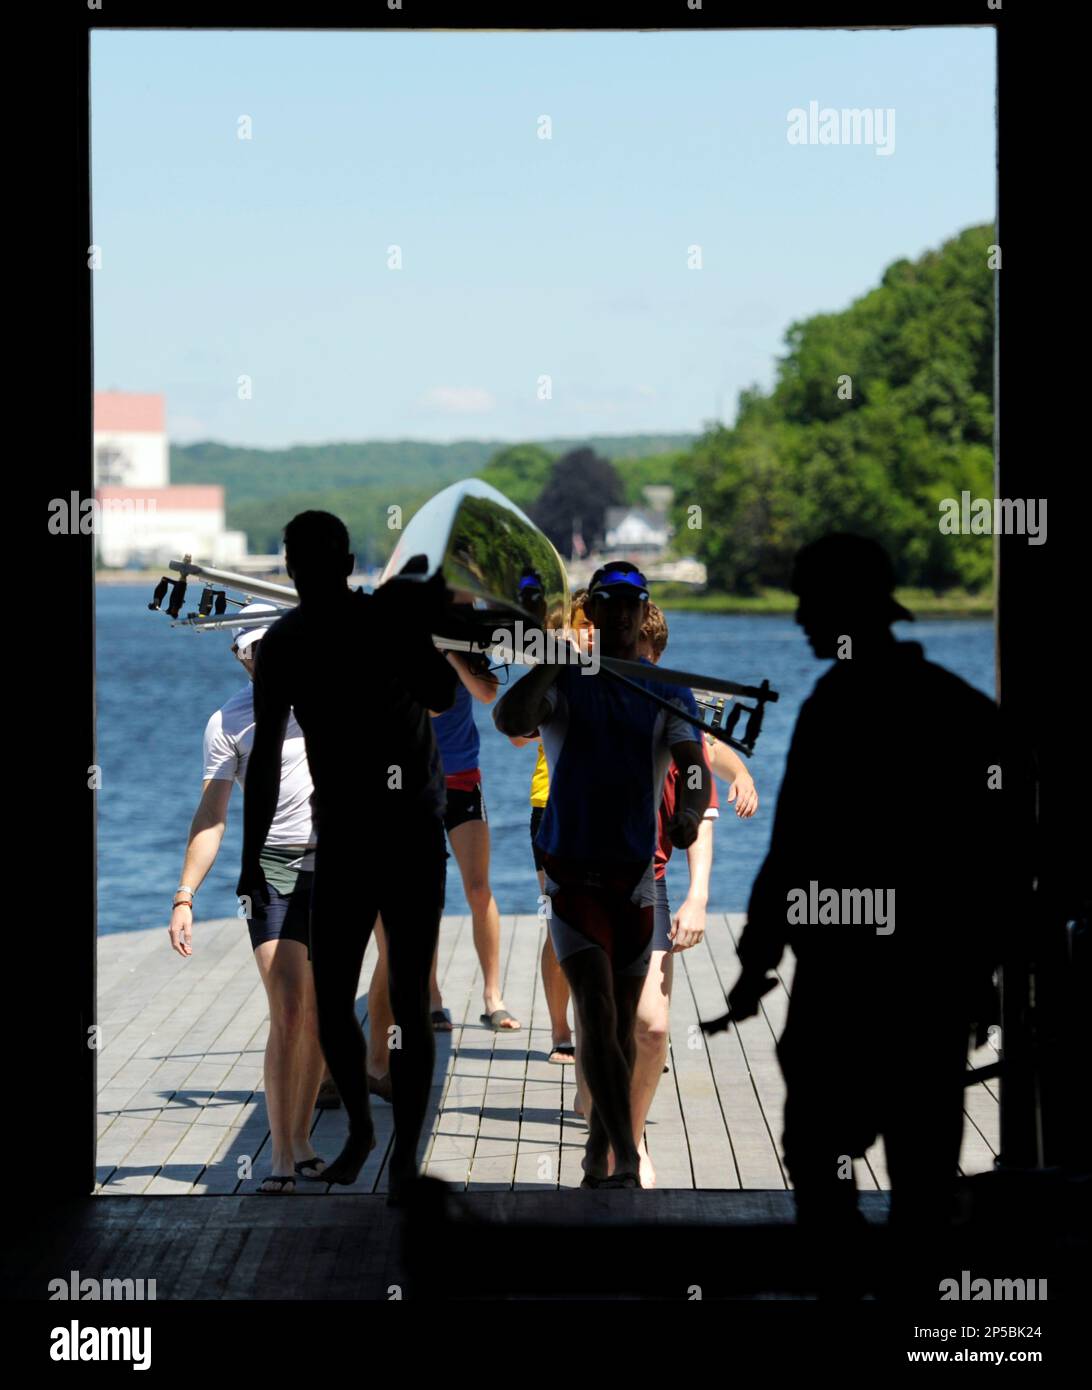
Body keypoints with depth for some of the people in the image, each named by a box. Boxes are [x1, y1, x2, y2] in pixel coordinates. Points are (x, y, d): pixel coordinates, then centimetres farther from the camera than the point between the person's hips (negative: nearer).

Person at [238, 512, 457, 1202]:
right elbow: (265, 757, 5)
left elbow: (441, 696, -24)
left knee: (409, 1005, -4)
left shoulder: (393, 614, -9)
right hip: (341, 841, 3)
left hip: (414, 838, -3)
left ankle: (406, 1157, 6)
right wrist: (251, 858, 5)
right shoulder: (286, 643, 0)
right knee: (331, 1005, 6)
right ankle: (360, 1129, 30)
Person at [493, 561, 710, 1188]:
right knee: (598, 1013, -14)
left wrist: (690, 813, -32)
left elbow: (695, 765, -12)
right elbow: (510, 720, -20)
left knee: (622, 1024, 9)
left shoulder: (669, 694, 5)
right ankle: (627, 1160, -17)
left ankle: (598, 1159, 22)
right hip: (572, 869, -3)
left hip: (636, 873, 3)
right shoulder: (564, 683, 1)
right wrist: (554, 658, -23)